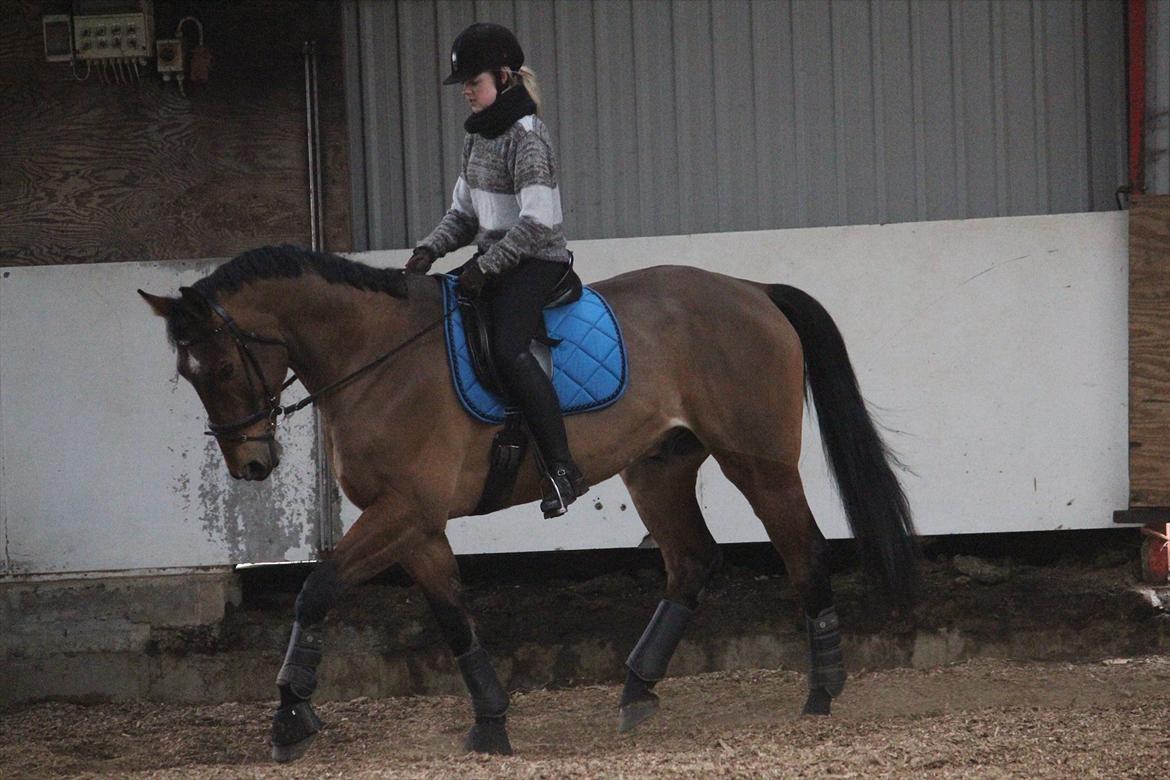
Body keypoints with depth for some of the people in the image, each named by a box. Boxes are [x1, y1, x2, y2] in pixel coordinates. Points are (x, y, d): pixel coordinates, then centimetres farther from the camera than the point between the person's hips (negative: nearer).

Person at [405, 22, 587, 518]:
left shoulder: (527, 137, -14)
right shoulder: (479, 137, 14)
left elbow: (536, 222, -22)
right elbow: (464, 213, 19)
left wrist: (486, 265, -21)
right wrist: (430, 251, 2)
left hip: (535, 263, -10)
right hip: (491, 264, 10)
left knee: (507, 349, -30)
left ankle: (562, 470, -30)